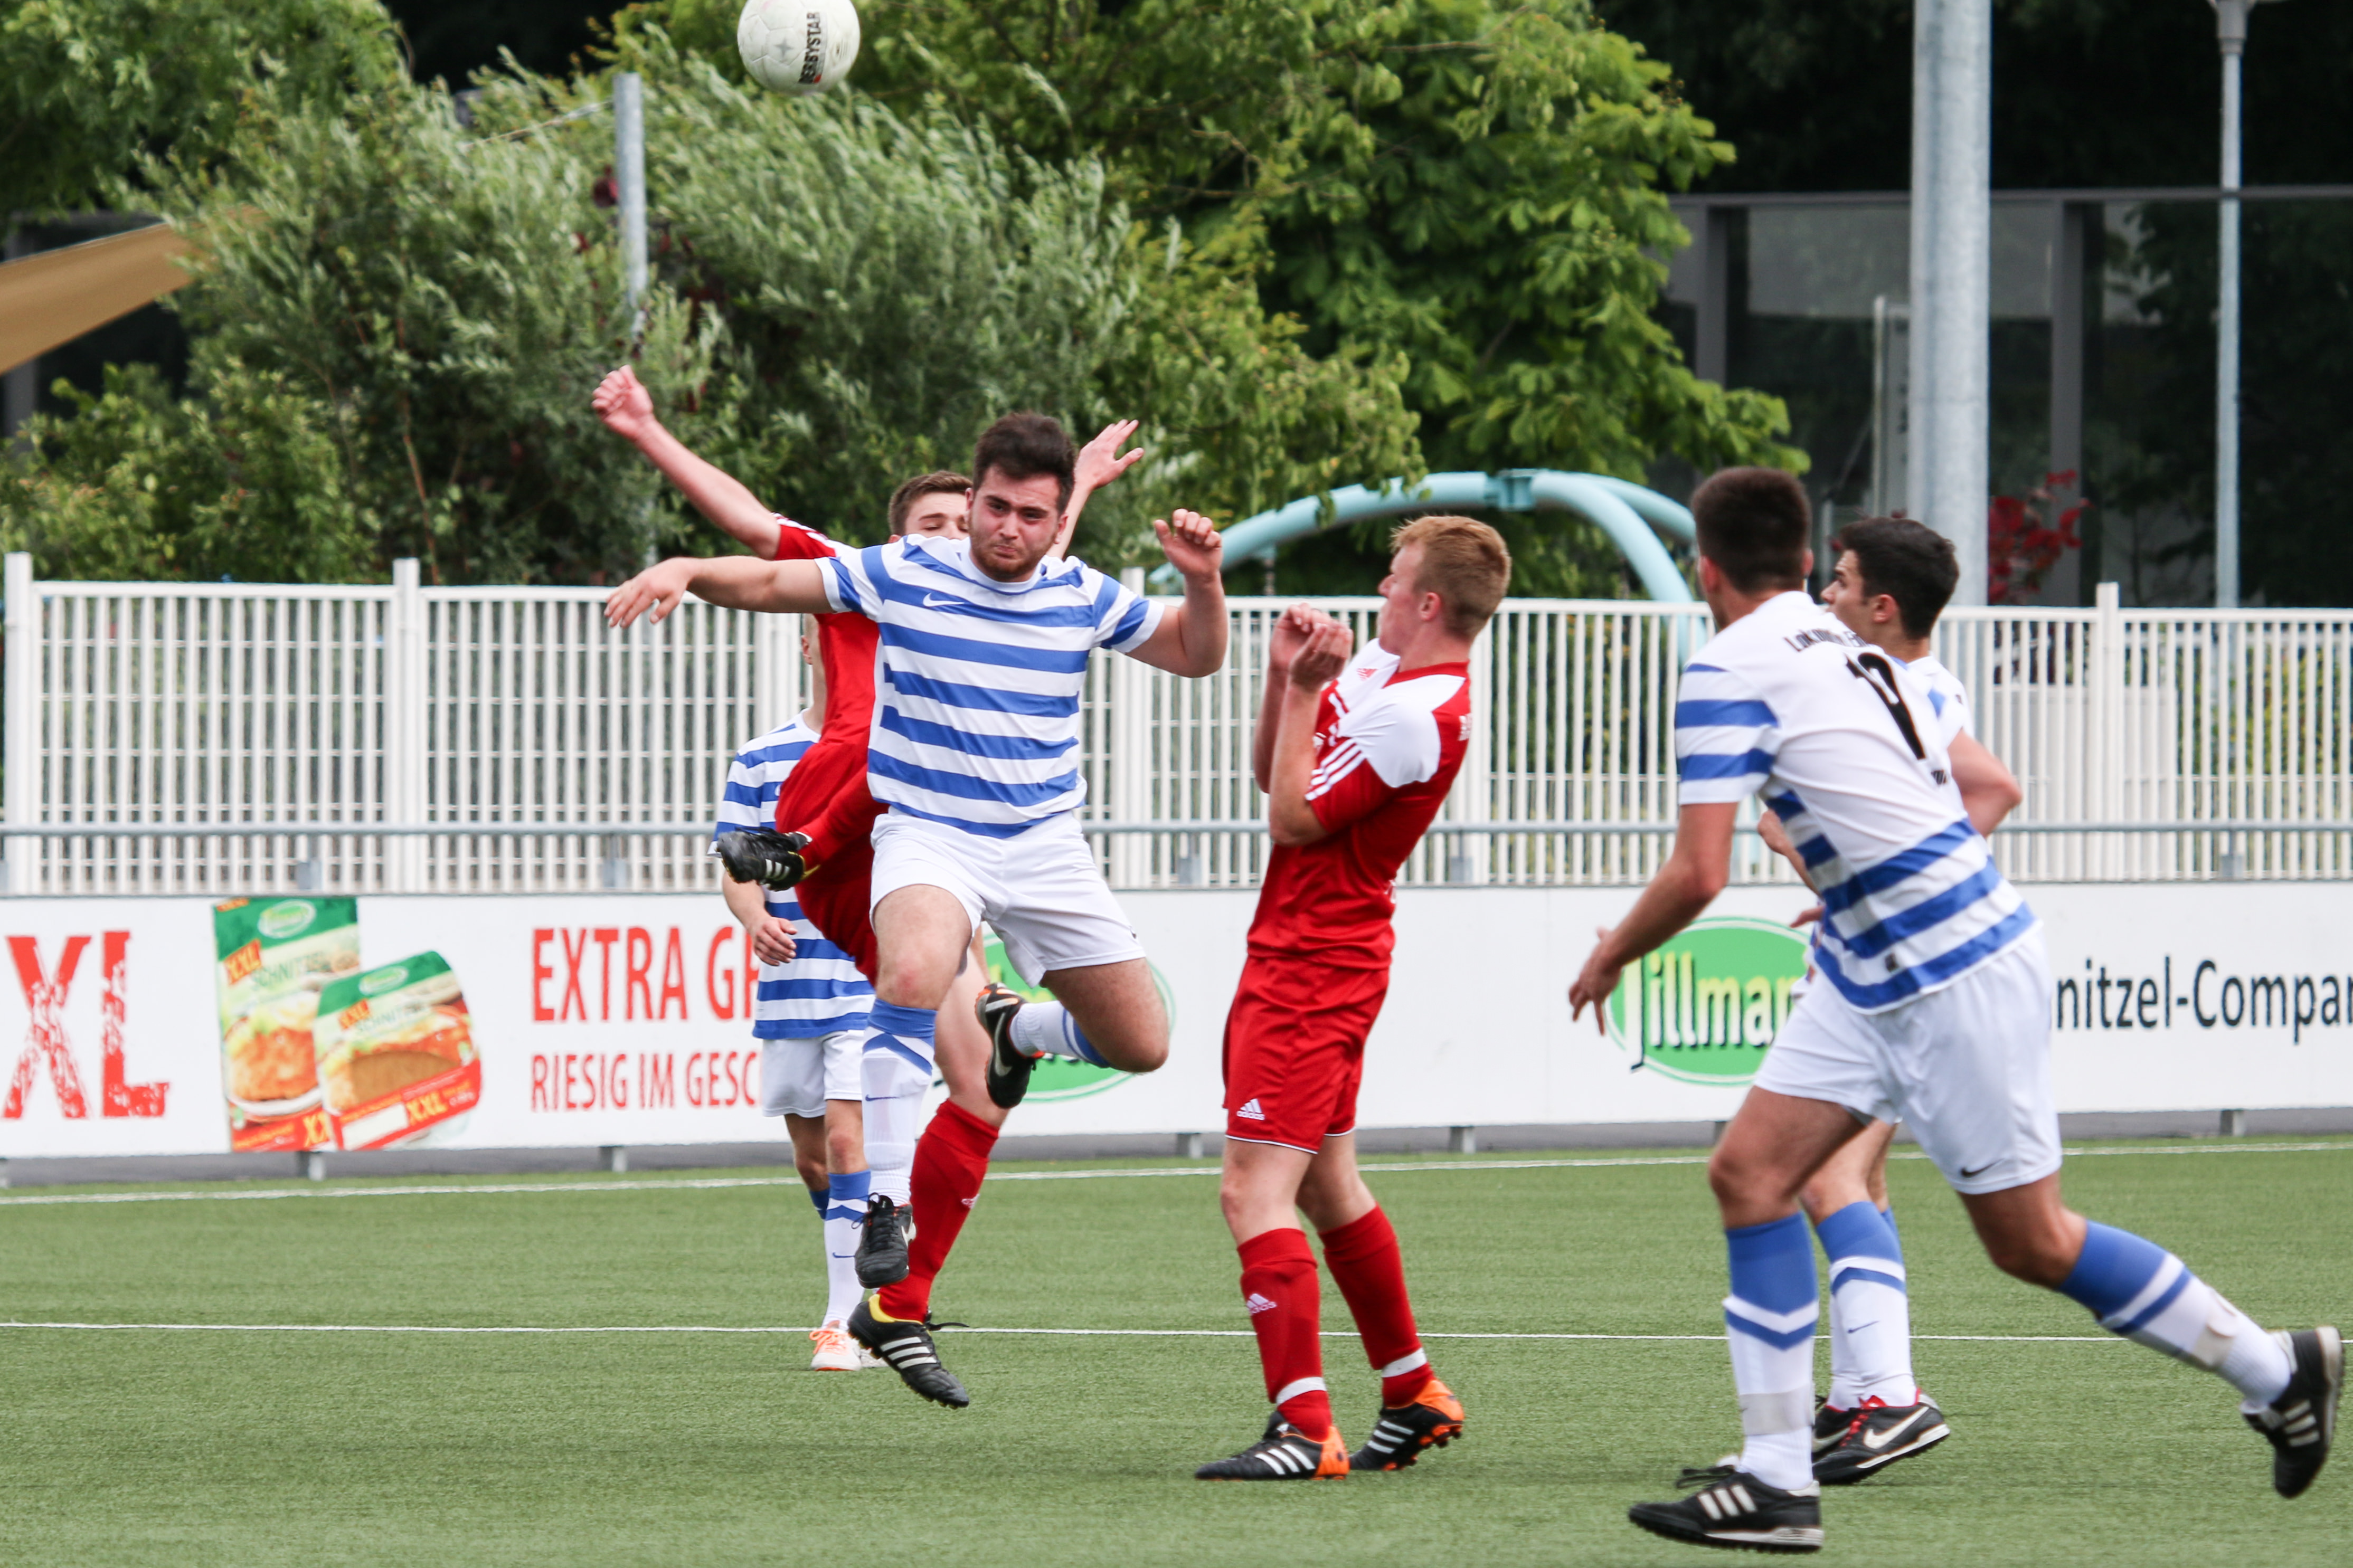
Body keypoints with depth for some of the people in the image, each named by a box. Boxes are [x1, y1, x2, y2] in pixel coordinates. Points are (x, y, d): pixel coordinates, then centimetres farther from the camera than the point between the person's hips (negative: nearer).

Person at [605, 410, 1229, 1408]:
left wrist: (1202, 584, -6)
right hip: (927, 832, -4)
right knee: (916, 972, -38)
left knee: (1140, 1046, 3)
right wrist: (685, 570, -22)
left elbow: (1195, 656, 14)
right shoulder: (903, 577, -7)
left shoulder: (1082, 597, 2)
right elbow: (769, 582, -3)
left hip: (1045, 843, 4)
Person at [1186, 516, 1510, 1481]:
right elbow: (1271, 771, 16)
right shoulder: (1379, 669, 10)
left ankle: (1304, 1430, -20)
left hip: (1310, 968, -10)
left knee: (1254, 1190, -15)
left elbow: (1292, 817, -16)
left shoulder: (1416, 714, -21)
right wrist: (1285, 677, 1)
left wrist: (1304, 690, -12)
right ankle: (1413, 1394, 30)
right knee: (1326, 1184, 20)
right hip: (1302, 957, 10)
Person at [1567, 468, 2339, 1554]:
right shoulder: (1849, 648, 9)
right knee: (1750, 1174, 1)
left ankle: (2275, 1370, 17)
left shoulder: (1729, 671, -16)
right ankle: (1776, 1479, -2)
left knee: (2030, 1241, 1)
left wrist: (1610, 957, -3)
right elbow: (1986, 787, 17)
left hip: (1958, 976, -9)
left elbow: (1696, 877, -21)